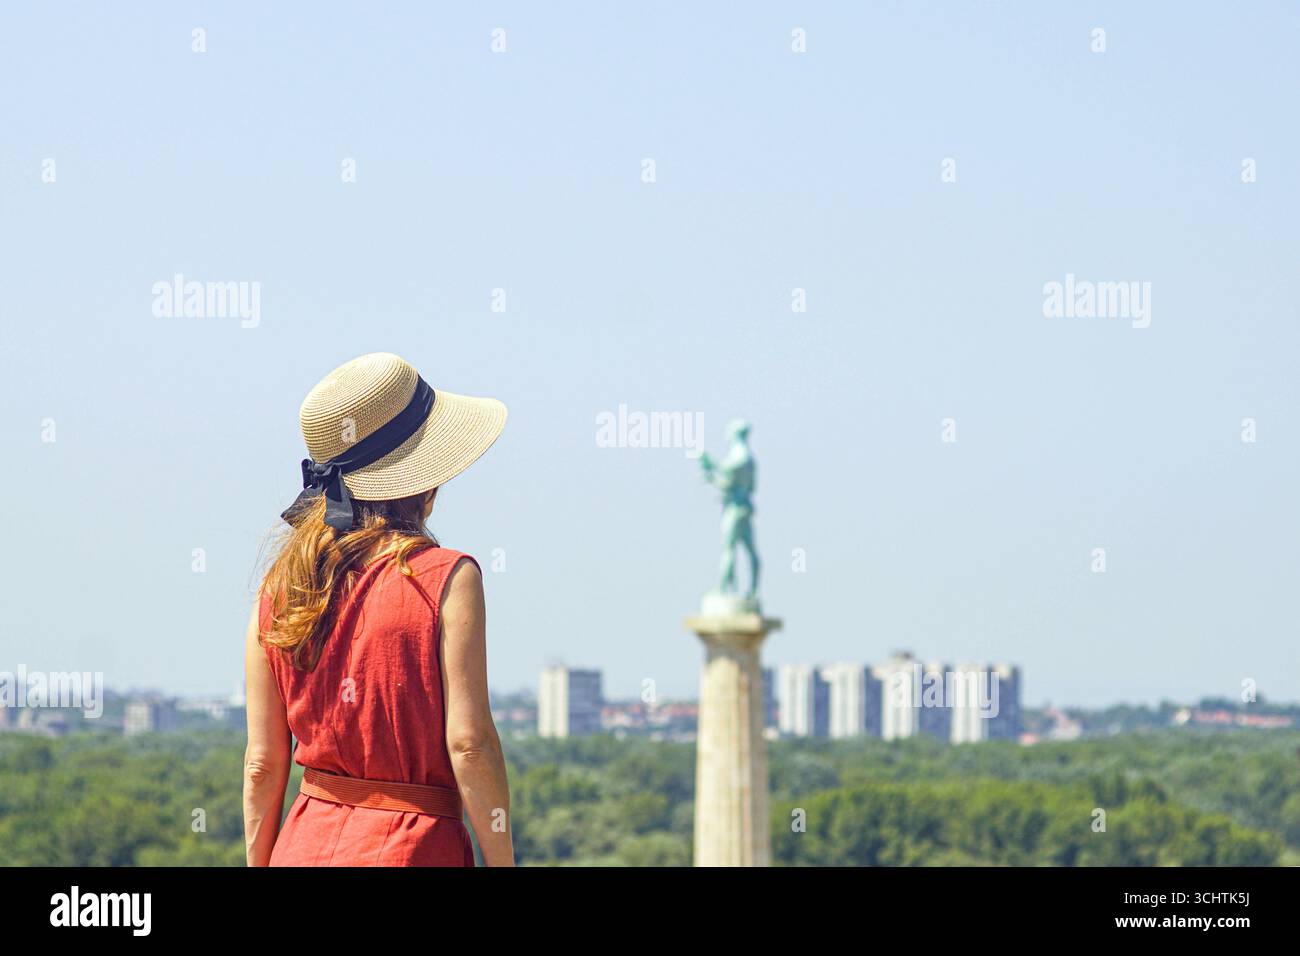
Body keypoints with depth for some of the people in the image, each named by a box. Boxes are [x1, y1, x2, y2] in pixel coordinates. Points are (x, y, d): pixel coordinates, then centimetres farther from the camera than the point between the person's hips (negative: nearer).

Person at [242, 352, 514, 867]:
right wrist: (502, 864, -5)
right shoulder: (447, 578, -8)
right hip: (415, 849, -5)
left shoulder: (279, 588, 6)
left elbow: (262, 763, 7)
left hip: (306, 843, 6)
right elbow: (468, 742, -12)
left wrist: (260, 868, 16)